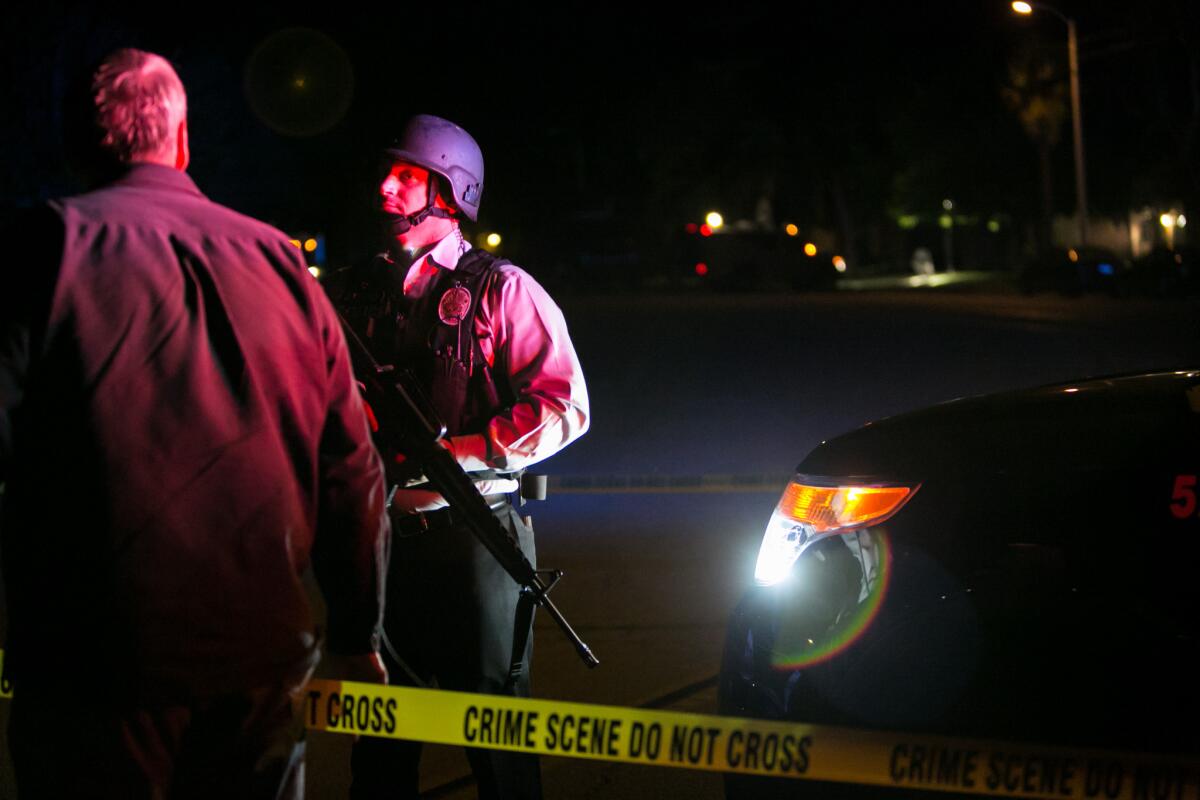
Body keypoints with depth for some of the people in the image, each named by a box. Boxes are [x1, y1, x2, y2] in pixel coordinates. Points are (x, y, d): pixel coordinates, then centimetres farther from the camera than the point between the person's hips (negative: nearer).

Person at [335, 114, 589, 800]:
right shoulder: (360, 292, 11)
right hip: (382, 531, 5)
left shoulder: (501, 290, -5)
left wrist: (457, 453, -19)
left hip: (471, 533, -5)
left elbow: (565, 408, -11)